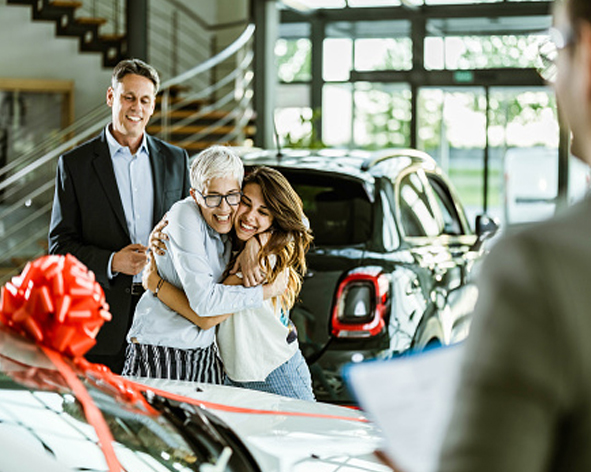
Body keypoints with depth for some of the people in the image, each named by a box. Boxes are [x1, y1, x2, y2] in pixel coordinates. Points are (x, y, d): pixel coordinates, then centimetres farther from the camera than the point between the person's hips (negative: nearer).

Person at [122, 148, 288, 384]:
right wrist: (266, 291, -18)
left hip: (204, 351, 6)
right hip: (159, 352, -6)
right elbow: (203, 300, -24)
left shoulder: (230, 223, -1)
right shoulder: (185, 216, -18)